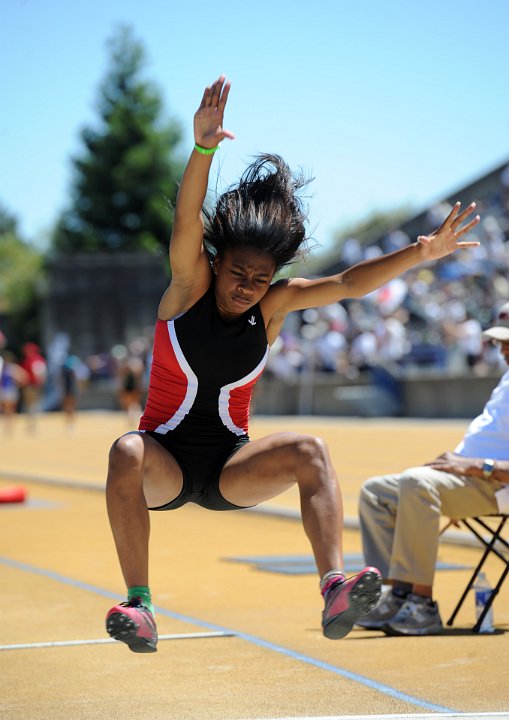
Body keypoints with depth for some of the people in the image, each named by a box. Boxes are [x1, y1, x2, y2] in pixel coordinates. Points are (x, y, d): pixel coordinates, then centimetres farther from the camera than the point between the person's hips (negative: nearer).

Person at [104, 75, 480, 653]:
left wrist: (420, 253, -22)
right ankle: (138, 606, -35)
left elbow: (348, 283, -9)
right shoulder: (190, 284, -7)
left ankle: (334, 593, -37)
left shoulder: (274, 305, 0)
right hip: (166, 463, -2)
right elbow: (188, 219, -24)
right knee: (126, 453, -36)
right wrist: (203, 147, -42)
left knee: (310, 450, -25)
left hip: (229, 469, 2)